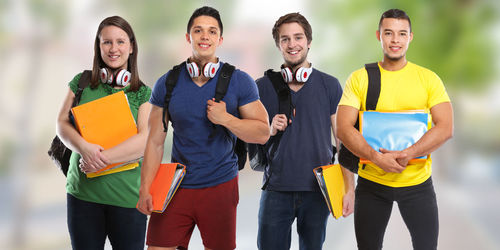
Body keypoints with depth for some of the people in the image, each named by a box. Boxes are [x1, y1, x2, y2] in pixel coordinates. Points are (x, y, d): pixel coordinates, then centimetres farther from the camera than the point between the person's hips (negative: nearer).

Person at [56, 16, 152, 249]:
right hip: (82, 191, 2)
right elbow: (62, 123, 2)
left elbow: (145, 140, -10)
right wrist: (85, 147, -18)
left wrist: (103, 158, -21)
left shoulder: (143, 94, 1)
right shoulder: (82, 82, 7)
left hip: (127, 195, -1)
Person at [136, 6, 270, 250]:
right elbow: (155, 141, 4)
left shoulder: (239, 82, -1)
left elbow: (262, 133, -3)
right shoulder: (167, 84, 3)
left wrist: (225, 119, -16)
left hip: (220, 185, -1)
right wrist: (145, 189, -3)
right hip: (177, 186, 1)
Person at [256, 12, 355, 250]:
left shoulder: (329, 85, 5)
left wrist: (350, 188, -2)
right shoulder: (263, 86, 5)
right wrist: (270, 131, -12)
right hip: (276, 190, 0)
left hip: (317, 191, 0)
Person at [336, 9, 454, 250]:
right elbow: (344, 128, -7)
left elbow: (445, 128, -8)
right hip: (371, 183, 0)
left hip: (418, 182, 0)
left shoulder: (428, 79, 1)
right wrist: (377, 157, -22)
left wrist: (406, 155, -21)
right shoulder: (359, 79, 1)